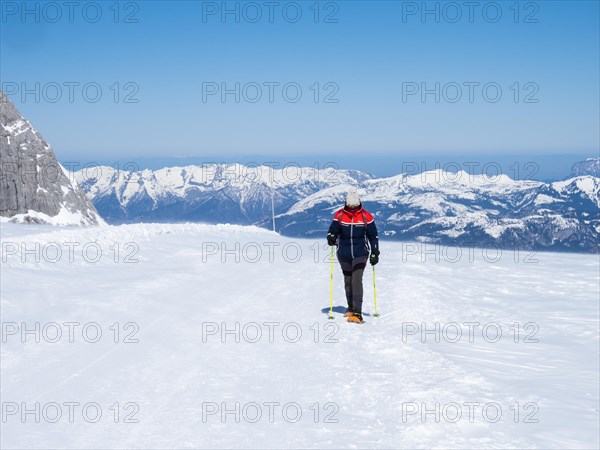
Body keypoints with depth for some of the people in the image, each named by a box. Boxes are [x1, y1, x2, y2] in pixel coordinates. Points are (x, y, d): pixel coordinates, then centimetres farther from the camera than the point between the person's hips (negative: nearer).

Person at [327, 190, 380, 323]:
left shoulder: (366, 216, -4)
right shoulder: (339, 215, -2)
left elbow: (373, 236, 3)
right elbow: (333, 230, 0)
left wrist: (375, 253, -1)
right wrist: (331, 238, -23)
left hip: (360, 254, -3)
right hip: (344, 254, 3)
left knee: (356, 280, -16)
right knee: (348, 281, 15)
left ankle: (357, 313, -20)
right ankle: (351, 307, 34)